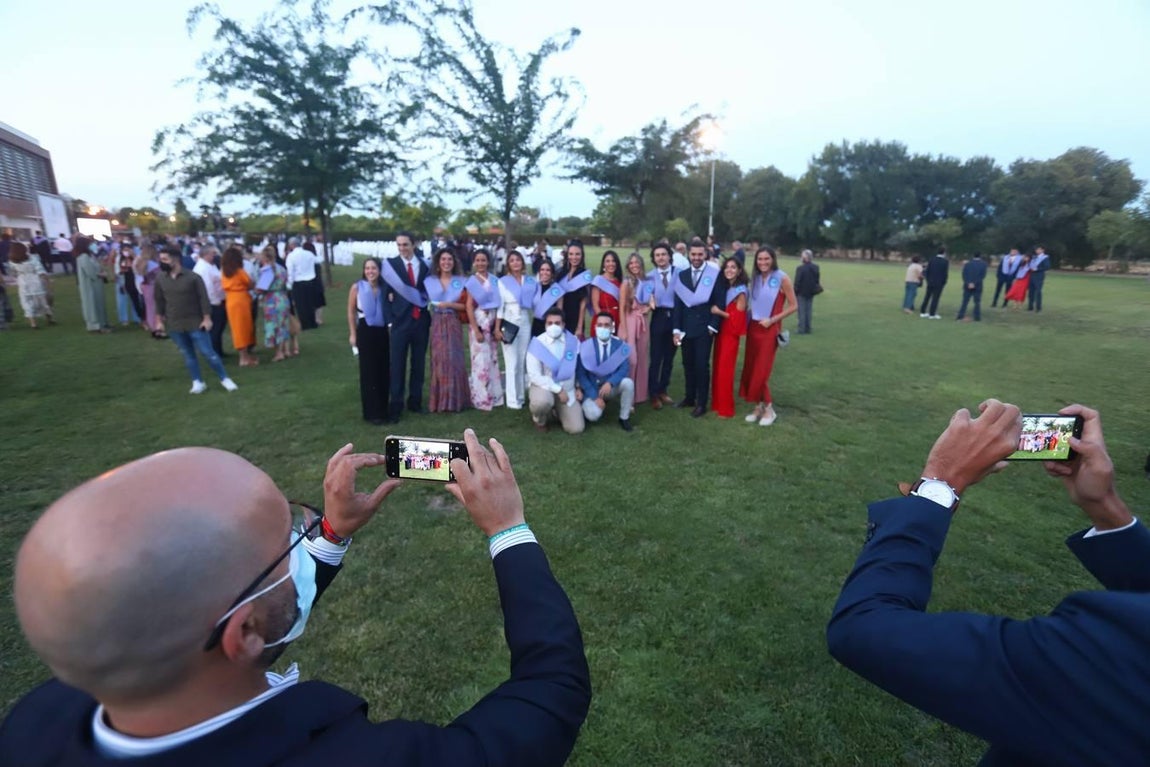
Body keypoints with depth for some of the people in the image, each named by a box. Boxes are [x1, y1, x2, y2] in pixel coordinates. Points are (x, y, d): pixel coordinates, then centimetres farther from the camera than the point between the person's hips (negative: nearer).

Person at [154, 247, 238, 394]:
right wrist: (159, 320, 9)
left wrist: (207, 318, -12)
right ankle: (198, 382, 18)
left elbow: (203, 298, -8)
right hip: (174, 325, 4)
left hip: (195, 323, -4)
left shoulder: (192, 277, -9)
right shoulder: (160, 280, 3)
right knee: (188, 355, 10)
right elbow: (159, 301, 11)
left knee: (208, 352, -3)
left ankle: (224, 379, 10)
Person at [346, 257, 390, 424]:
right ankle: (372, 412, 8)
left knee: (384, 370, 7)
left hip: (382, 331, 3)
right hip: (365, 331, -3)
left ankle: (383, 408, 21)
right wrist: (352, 334, -3)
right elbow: (351, 312, -1)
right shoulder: (357, 288, -6)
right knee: (369, 371, 2)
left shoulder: (384, 288, 1)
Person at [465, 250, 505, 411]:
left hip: (493, 323, 4)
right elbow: (469, 306, -7)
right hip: (479, 322, -4)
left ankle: (494, 395, 20)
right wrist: (476, 330, -13)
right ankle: (481, 398, 6)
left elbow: (498, 303, 8)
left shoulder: (494, 280, 6)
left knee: (493, 359, 9)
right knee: (481, 360, -4)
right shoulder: (472, 281, -3)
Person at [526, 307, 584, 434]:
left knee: (575, 428, -9)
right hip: (543, 386, -3)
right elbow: (534, 376, -17)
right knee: (542, 401, -39)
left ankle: (557, 410, 25)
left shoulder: (573, 341, -4)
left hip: (567, 389, 3)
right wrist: (558, 390, -21)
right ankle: (539, 419, 0)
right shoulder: (537, 344, -15)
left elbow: (579, 366, 9)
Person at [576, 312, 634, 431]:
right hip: (592, 389, -2)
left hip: (612, 387, 2)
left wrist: (610, 382, -32)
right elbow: (580, 374, -11)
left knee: (628, 383, -29)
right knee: (593, 415, -29)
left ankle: (624, 418, -8)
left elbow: (625, 369, -13)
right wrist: (595, 397, -19)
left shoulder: (620, 345, -4)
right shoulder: (585, 347, -10)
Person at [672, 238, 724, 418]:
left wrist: (713, 326, -10)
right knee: (688, 364, 12)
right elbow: (678, 304, 6)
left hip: (704, 327, -4)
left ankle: (701, 403, 8)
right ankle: (689, 397, 26)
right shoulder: (682, 275, 9)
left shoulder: (715, 274, -4)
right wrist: (676, 329, 1)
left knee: (702, 365, -2)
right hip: (686, 327, 4)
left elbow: (720, 302, -5)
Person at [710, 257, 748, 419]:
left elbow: (739, 317, -15)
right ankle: (717, 403, 21)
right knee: (717, 368, 10)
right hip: (720, 332, 7)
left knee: (725, 370, -4)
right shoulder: (724, 288, 11)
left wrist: (719, 312, -18)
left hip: (731, 334, -7)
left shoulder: (740, 291, -11)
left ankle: (726, 409, 6)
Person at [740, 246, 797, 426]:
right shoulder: (755, 279, 7)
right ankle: (759, 406, 18)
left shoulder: (782, 279, -9)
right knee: (751, 369, 6)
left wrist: (772, 319, -14)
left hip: (769, 329, -6)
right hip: (753, 327, 6)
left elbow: (793, 306, -8)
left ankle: (768, 409, 11)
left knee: (762, 370, -5)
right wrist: (747, 318, 1)